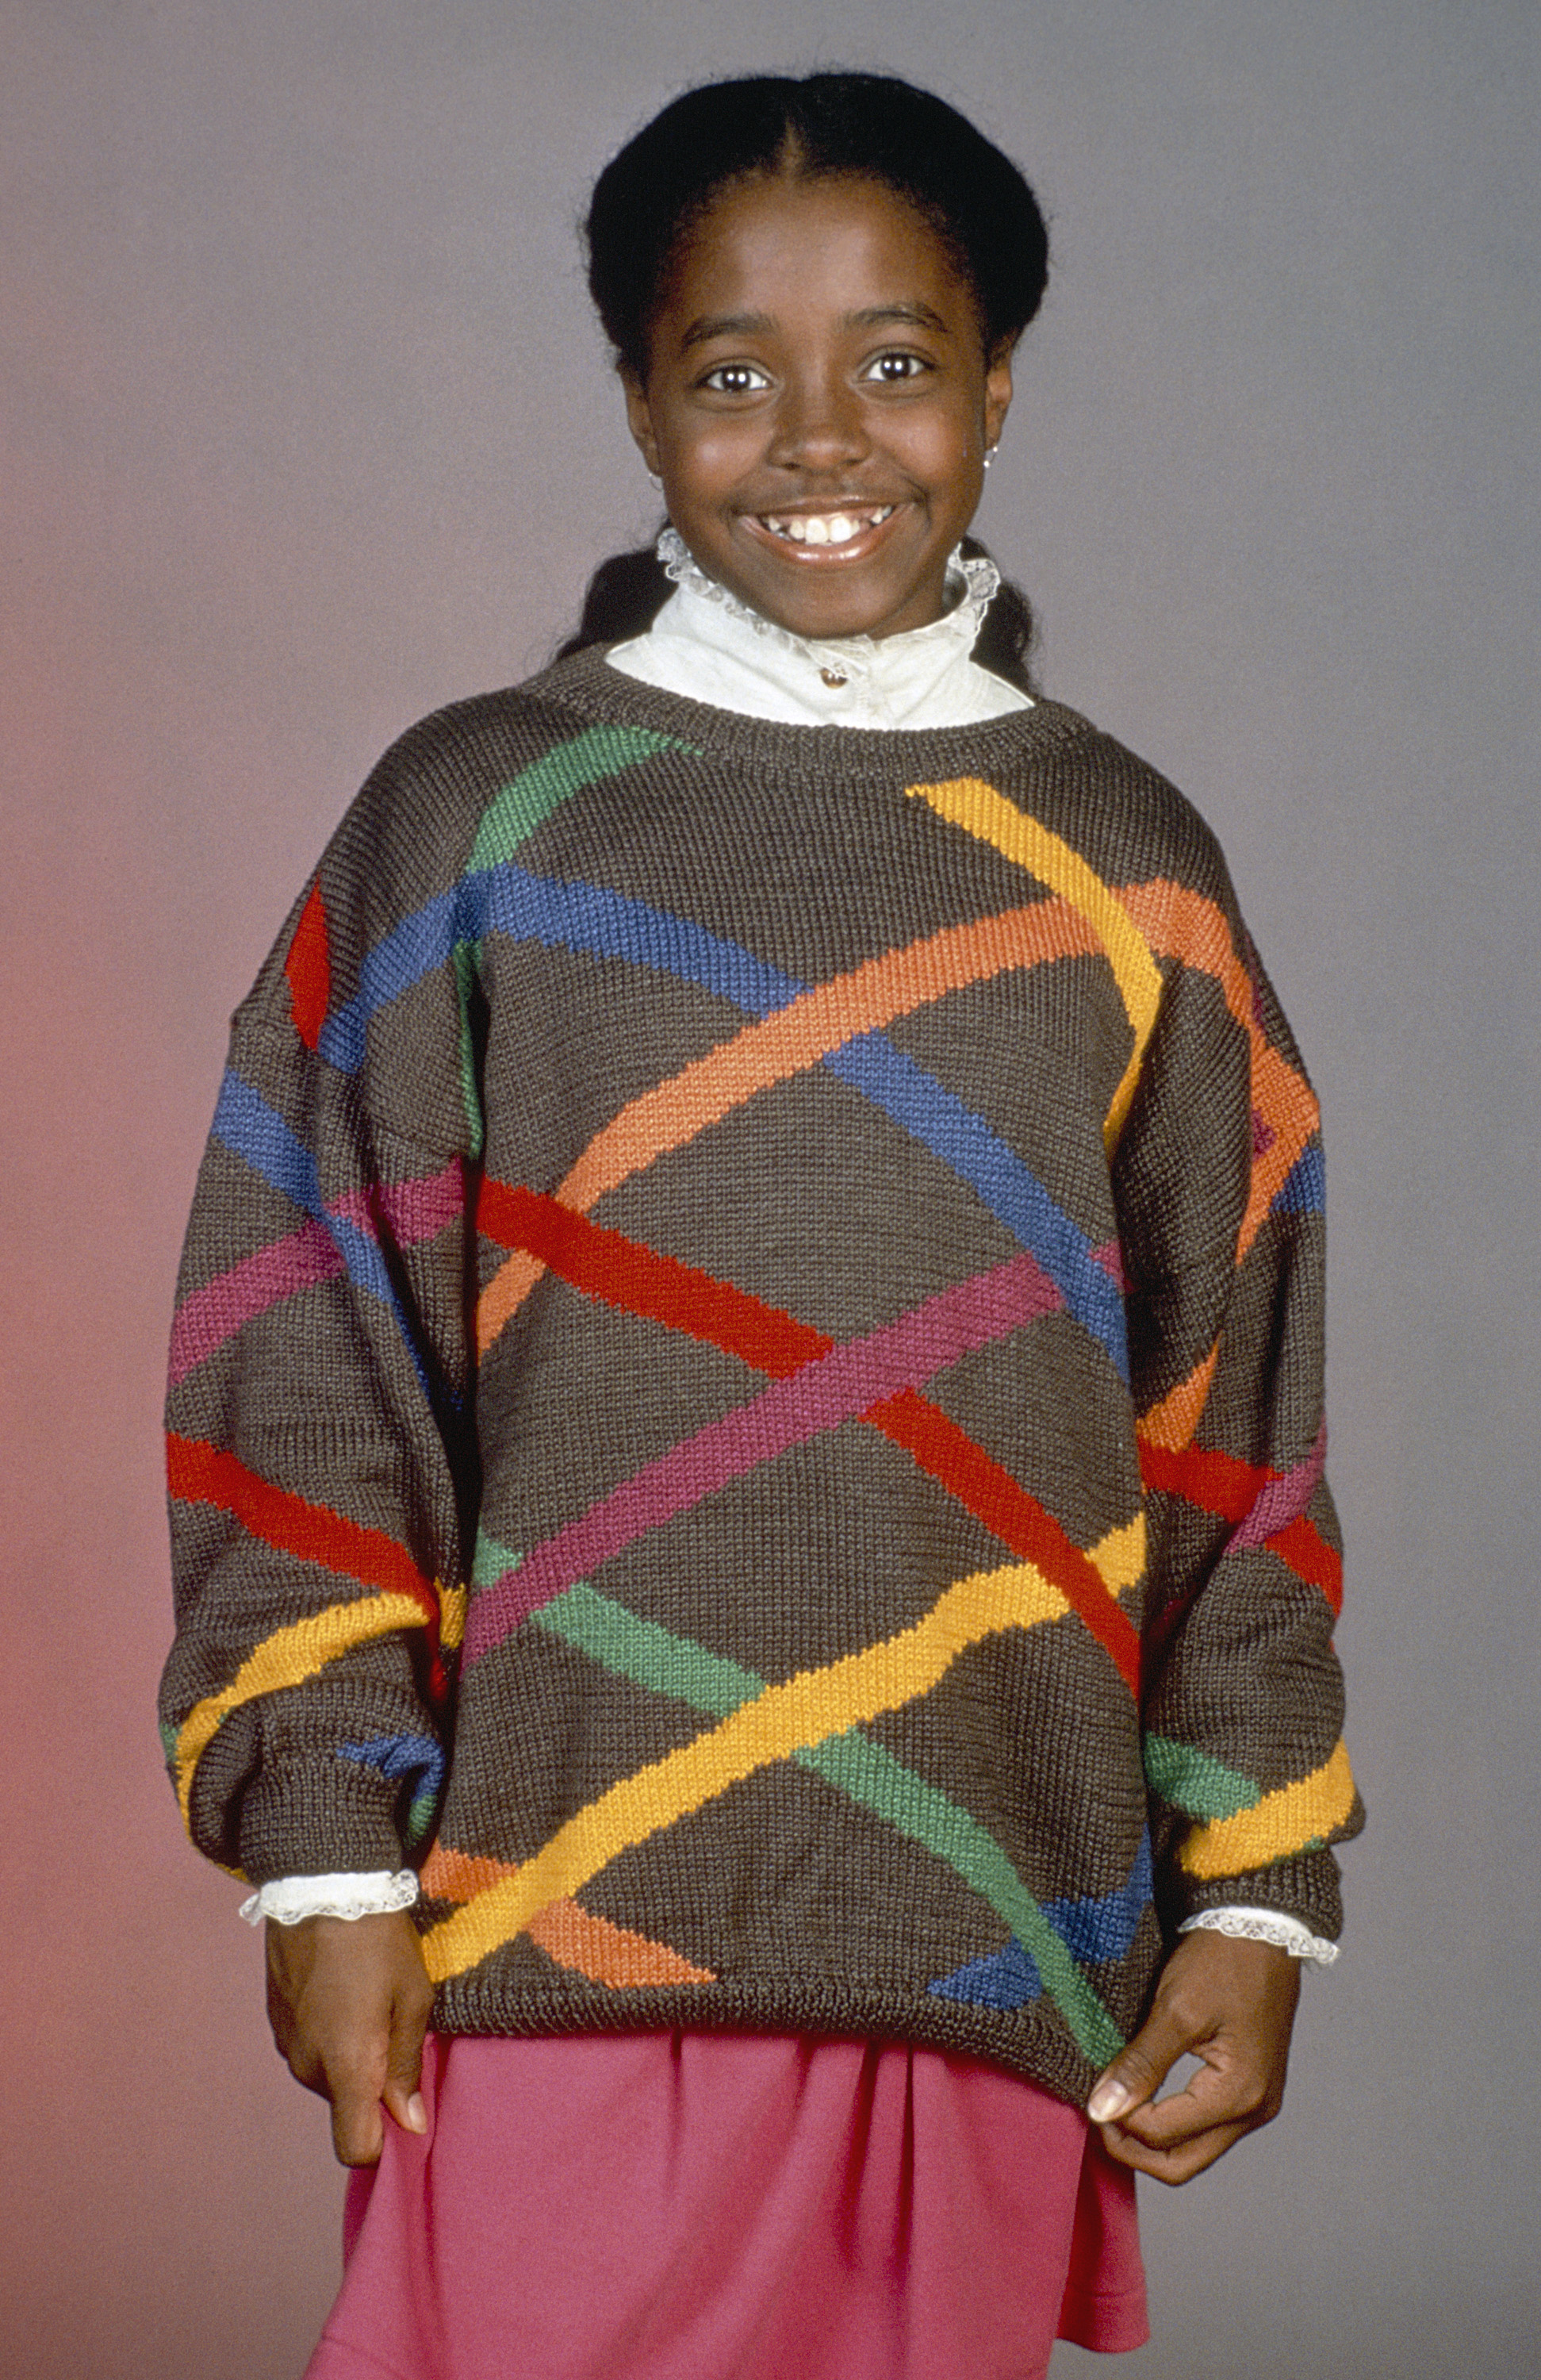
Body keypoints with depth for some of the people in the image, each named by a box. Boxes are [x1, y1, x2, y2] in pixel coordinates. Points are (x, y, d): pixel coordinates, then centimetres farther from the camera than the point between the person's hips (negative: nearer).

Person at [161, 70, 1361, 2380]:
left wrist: (1255, 1898, 6)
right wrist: (329, 1851, -4)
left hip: (992, 1939, 2)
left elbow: (1233, 1415, 9)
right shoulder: (474, 815, 2)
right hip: (561, 1922, -2)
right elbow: (305, 1361, 2)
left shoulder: (1123, 867, 8)